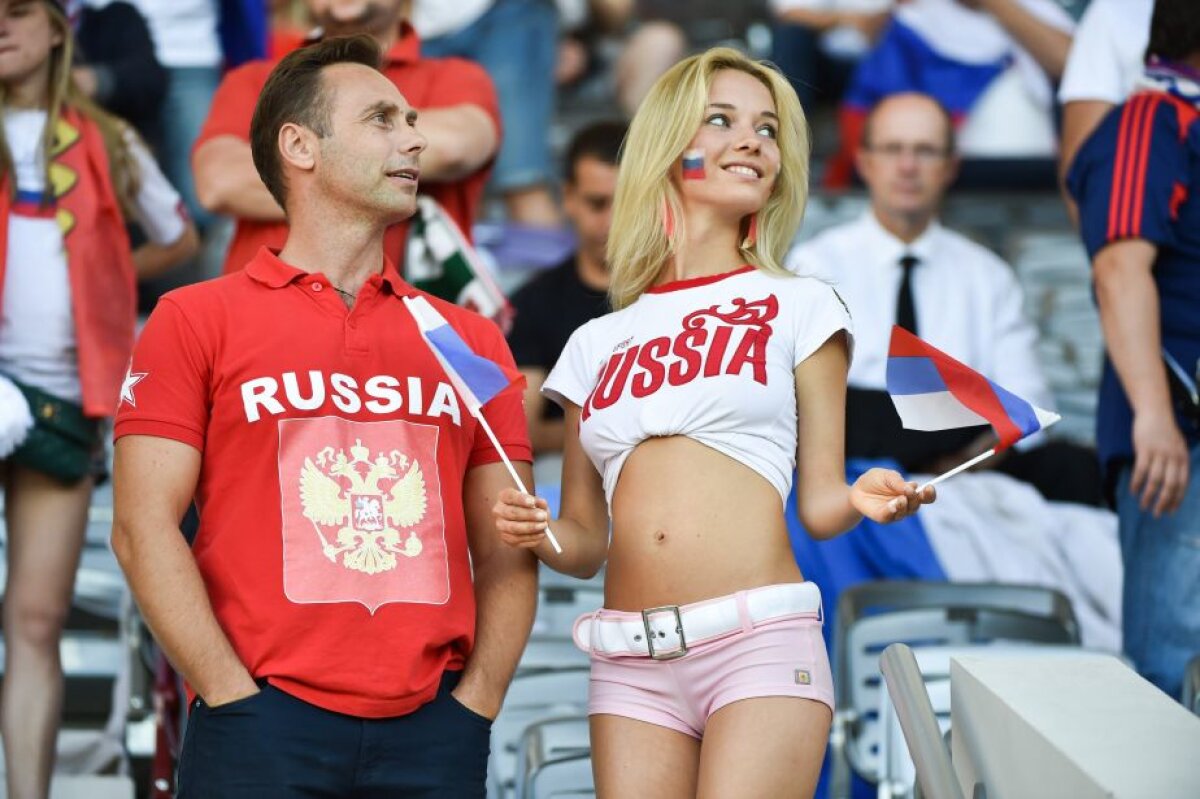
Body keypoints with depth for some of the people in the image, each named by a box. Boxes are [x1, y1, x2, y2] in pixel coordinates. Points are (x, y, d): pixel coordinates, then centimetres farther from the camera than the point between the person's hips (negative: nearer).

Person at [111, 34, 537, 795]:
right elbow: (144, 528, -2)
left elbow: (507, 553, 12)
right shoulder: (196, 321, 5)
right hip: (264, 724, -3)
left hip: (433, 730, 3)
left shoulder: (471, 340, 15)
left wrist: (476, 705, -2)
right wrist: (238, 701, -10)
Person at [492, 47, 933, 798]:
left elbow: (818, 503, 7)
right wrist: (540, 534, -4)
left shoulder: (798, 307, 10)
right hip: (631, 660, 3)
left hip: (761, 644, -3)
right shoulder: (596, 344, 17)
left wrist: (861, 500, -15)